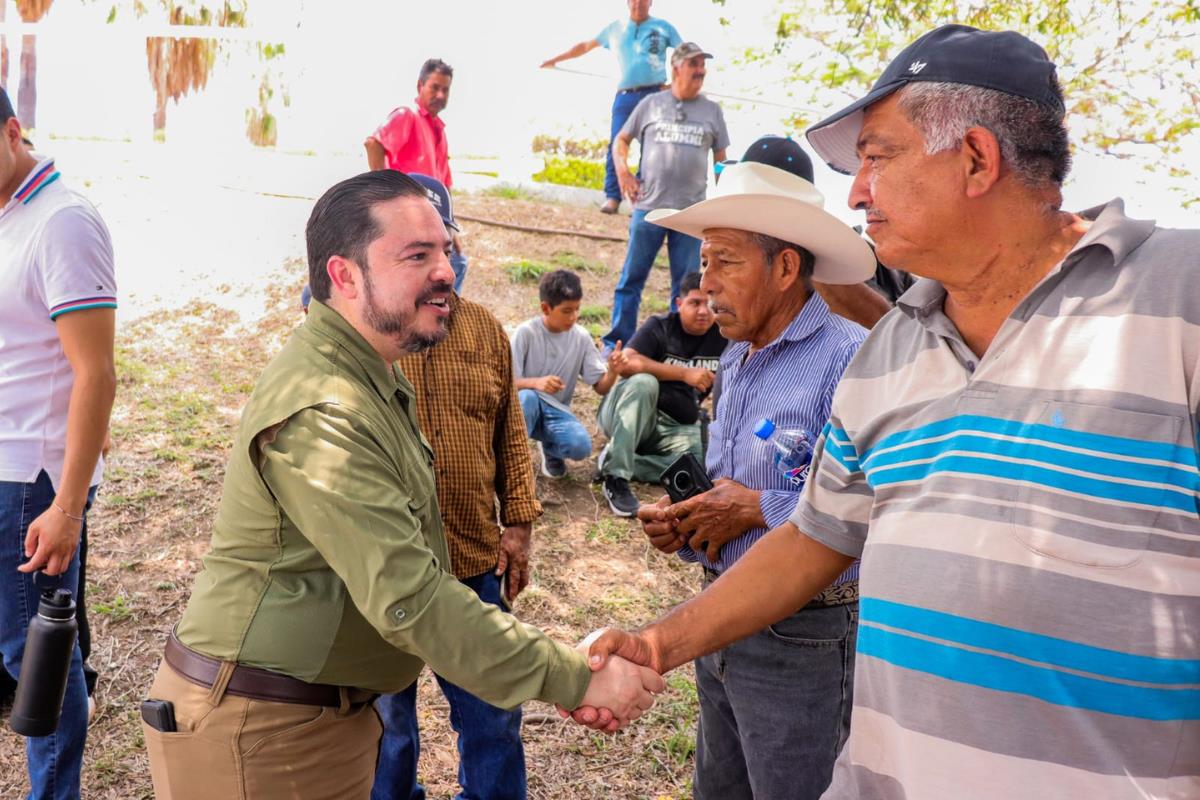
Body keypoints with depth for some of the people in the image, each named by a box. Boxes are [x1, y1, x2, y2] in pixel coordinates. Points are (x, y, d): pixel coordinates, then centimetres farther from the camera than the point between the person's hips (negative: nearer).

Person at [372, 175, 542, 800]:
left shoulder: (484, 328, 4)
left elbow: (509, 434, 9)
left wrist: (518, 522, 5)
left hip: (476, 561, 3)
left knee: (494, 716, 16)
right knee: (386, 720, 19)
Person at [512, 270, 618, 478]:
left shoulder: (581, 338, -2)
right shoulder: (526, 332, -12)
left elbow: (601, 387, -1)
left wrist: (612, 371, -24)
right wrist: (536, 383, -34)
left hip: (557, 411, 3)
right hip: (526, 406, -2)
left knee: (581, 446, -28)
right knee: (526, 397, -38)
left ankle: (550, 448, 9)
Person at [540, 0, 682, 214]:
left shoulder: (663, 27, 12)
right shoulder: (615, 28, 18)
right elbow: (586, 45, 27)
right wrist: (556, 59, 29)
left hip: (654, 94, -2)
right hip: (625, 95, 2)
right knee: (616, 145, -12)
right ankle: (612, 197, -12)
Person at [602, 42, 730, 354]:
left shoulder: (712, 111, 11)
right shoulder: (651, 104, 7)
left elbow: (721, 159, 15)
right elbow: (621, 140, 15)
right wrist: (623, 171, -3)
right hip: (649, 207, -1)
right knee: (631, 278, 1)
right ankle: (616, 342, 9)